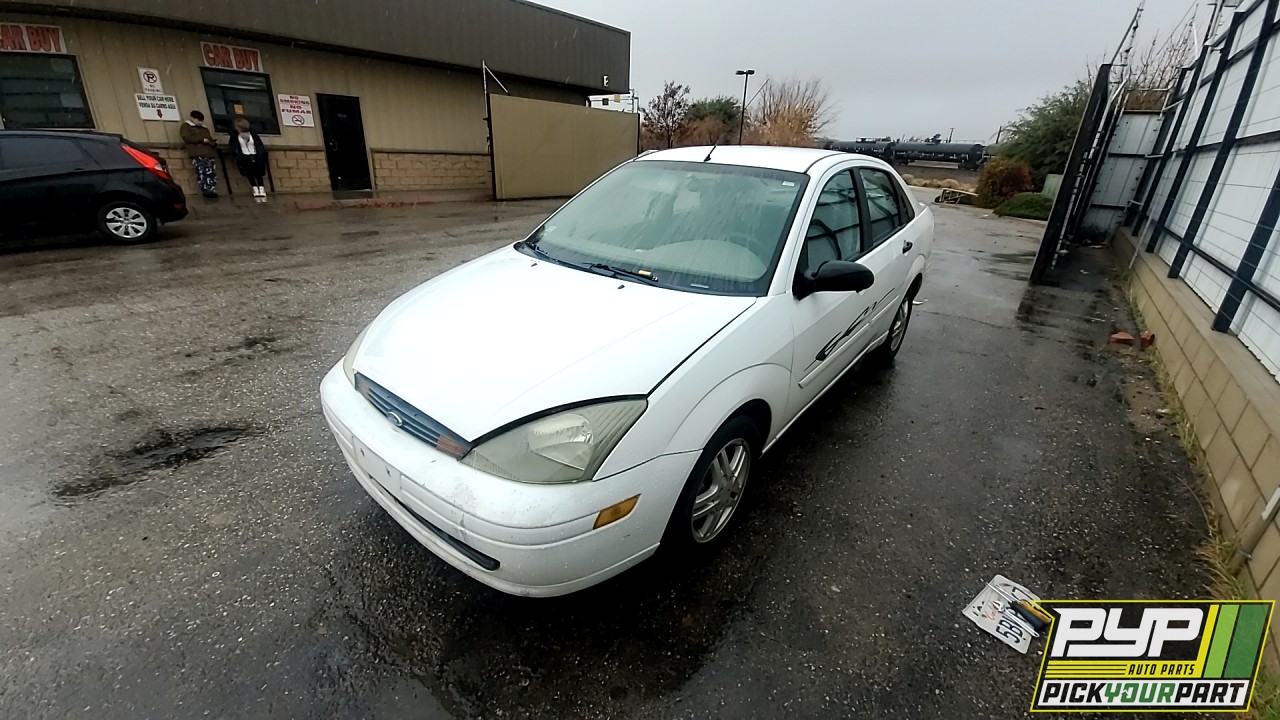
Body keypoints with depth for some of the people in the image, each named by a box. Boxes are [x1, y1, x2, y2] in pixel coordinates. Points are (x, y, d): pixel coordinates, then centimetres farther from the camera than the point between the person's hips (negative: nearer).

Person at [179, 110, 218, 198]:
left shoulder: (205, 129, 33)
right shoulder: (186, 126, 17)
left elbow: (211, 140, 28)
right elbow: (187, 138, 1)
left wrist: (214, 143, 3)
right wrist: (202, 140, -5)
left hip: (208, 152, 5)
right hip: (197, 153, -5)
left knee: (210, 171, -12)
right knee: (201, 171, -20)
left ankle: (212, 190, -18)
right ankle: (205, 191, -30)